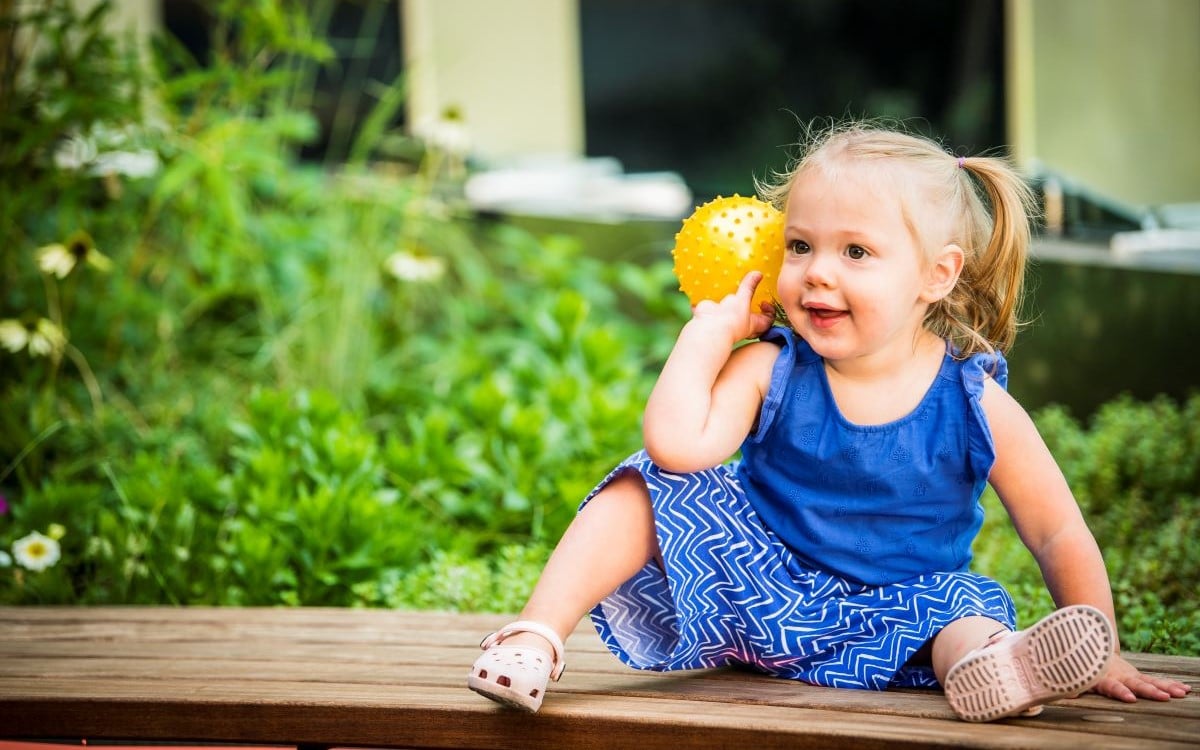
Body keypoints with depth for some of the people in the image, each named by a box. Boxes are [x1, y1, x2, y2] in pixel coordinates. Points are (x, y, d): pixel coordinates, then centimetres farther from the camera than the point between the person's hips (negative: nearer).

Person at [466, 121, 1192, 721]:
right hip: (754, 587, 1)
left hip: (888, 617, -1)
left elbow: (1061, 536, -6)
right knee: (651, 485, -16)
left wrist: (1098, 654, -11)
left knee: (968, 607, -30)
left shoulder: (974, 404, -12)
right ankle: (536, 638, -24)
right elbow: (677, 444, -27)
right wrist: (712, 328, -18)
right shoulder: (771, 372, -9)